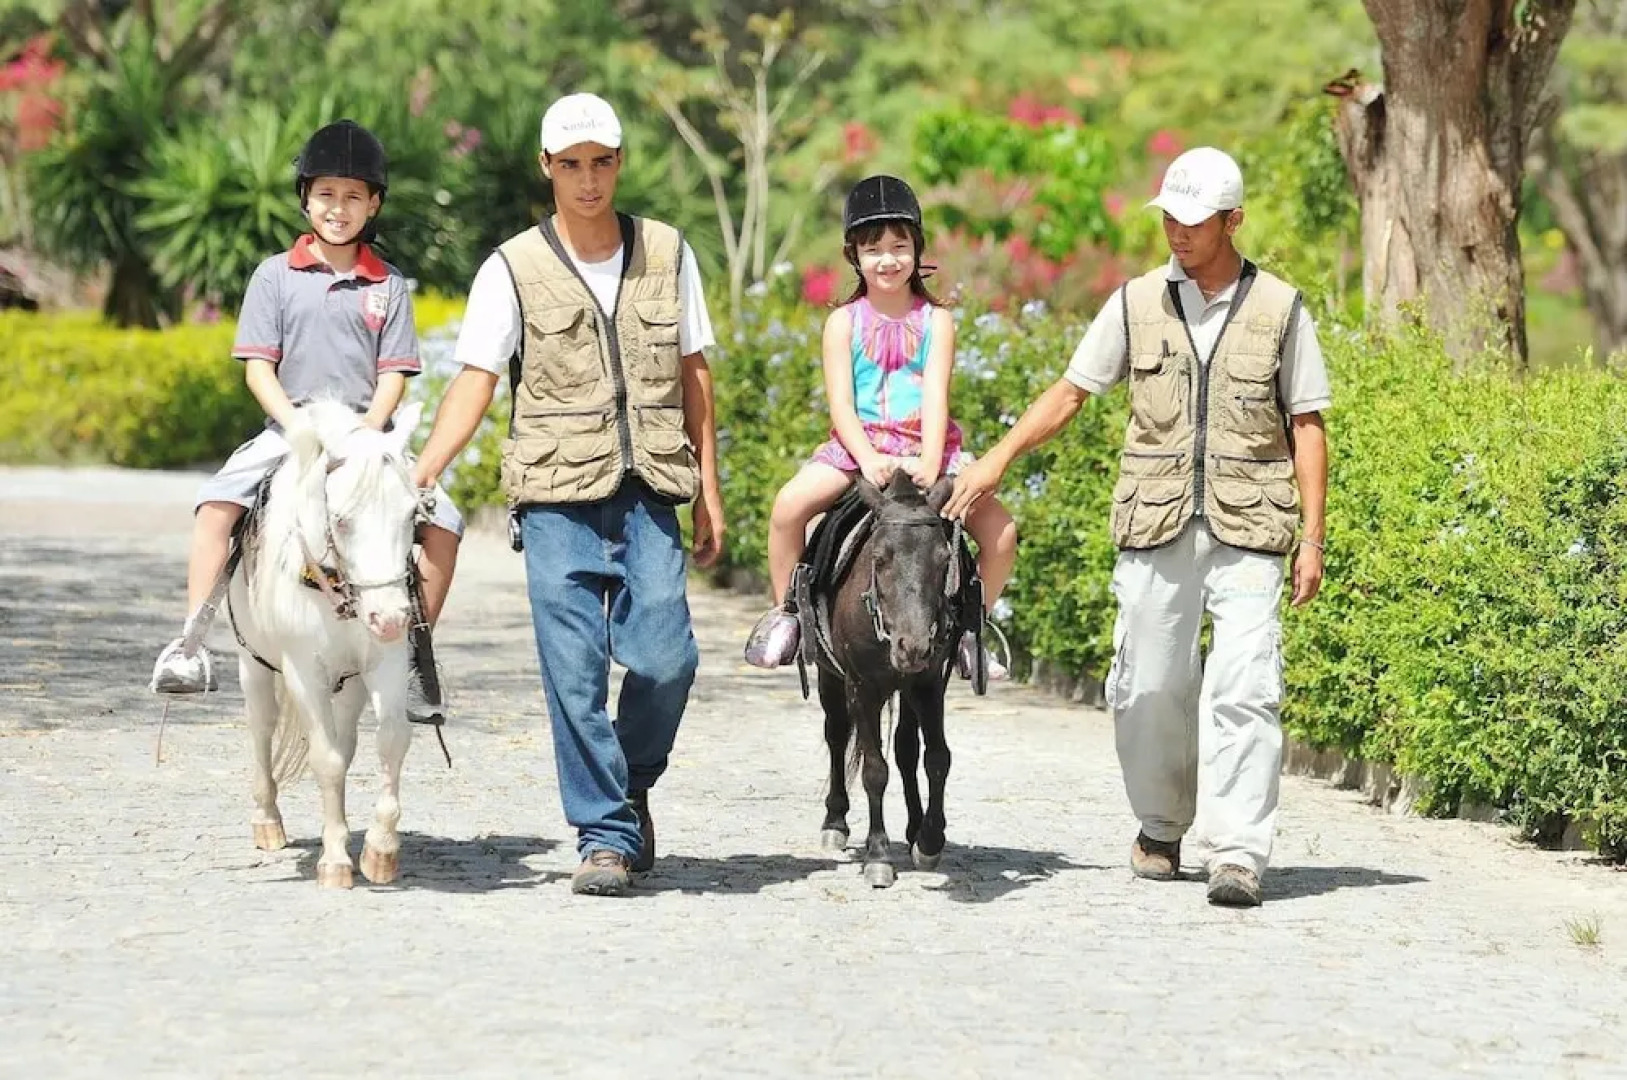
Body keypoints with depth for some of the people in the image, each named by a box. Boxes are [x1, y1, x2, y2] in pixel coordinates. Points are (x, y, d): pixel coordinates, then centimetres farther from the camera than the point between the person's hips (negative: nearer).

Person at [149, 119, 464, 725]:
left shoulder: (389, 287, 8)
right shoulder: (276, 276, 5)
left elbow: (393, 377, 4)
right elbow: (258, 367, 1)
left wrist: (366, 430, -14)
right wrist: (298, 425, -14)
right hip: (288, 430, -1)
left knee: (442, 526, -16)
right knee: (217, 505, -28)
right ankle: (189, 642, -27)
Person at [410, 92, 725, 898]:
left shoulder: (667, 254, 9)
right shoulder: (513, 270, 2)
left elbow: (694, 375, 14)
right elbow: (475, 380, -2)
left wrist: (708, 488, 10)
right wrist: (422, 469, -16)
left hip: (649, 495, 2)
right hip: (558, 498, -2)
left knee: (665, 658, -9)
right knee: (574, 671, -5)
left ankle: (629, 783, 20)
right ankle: (605, 837, 3)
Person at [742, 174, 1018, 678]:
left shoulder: (935, 320, 5)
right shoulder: (844, 322, 4)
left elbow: (935, 397, -6)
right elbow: (840, 403, -4)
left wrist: (929, 464, -22)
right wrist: (869, 460, -21)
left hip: (925, 448, 1)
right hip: (858, 445, -1)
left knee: (1000, 529, -17)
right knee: (789, 505, -26)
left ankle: (971, 627, 4)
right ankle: (785, 614, -7)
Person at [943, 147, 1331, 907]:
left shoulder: (1279, 309, 3)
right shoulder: (1137, 304, 7)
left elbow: (1306, 425, 5)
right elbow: (1070, 392, 12)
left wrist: (1312, 538, 0)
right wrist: (998, 459, 3)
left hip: (1248, 531, -2)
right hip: (1156, 528, 2)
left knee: (1243, 688, -12)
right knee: (1149, 687, 4)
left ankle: (1238, 853, -13)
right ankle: (1160, 826, 26)